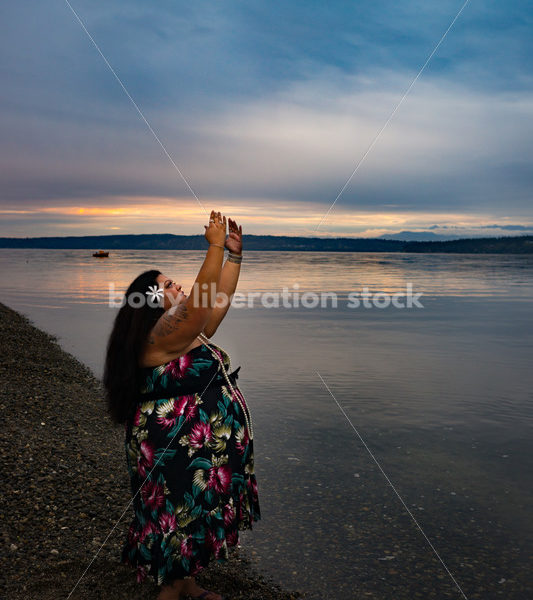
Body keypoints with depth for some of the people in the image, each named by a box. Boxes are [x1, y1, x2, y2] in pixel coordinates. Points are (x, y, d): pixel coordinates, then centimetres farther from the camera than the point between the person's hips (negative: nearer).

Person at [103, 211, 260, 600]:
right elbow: (201, 299, -31)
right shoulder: (161, 337, -20)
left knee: (197, 520, 21)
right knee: (182, 524, 4)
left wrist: (235, 252, 4)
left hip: (209, 448, 10)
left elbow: (220, 297, 9)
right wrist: (216, 246, -27)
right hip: (177, 453, -10)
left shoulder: (192, 332, 9)